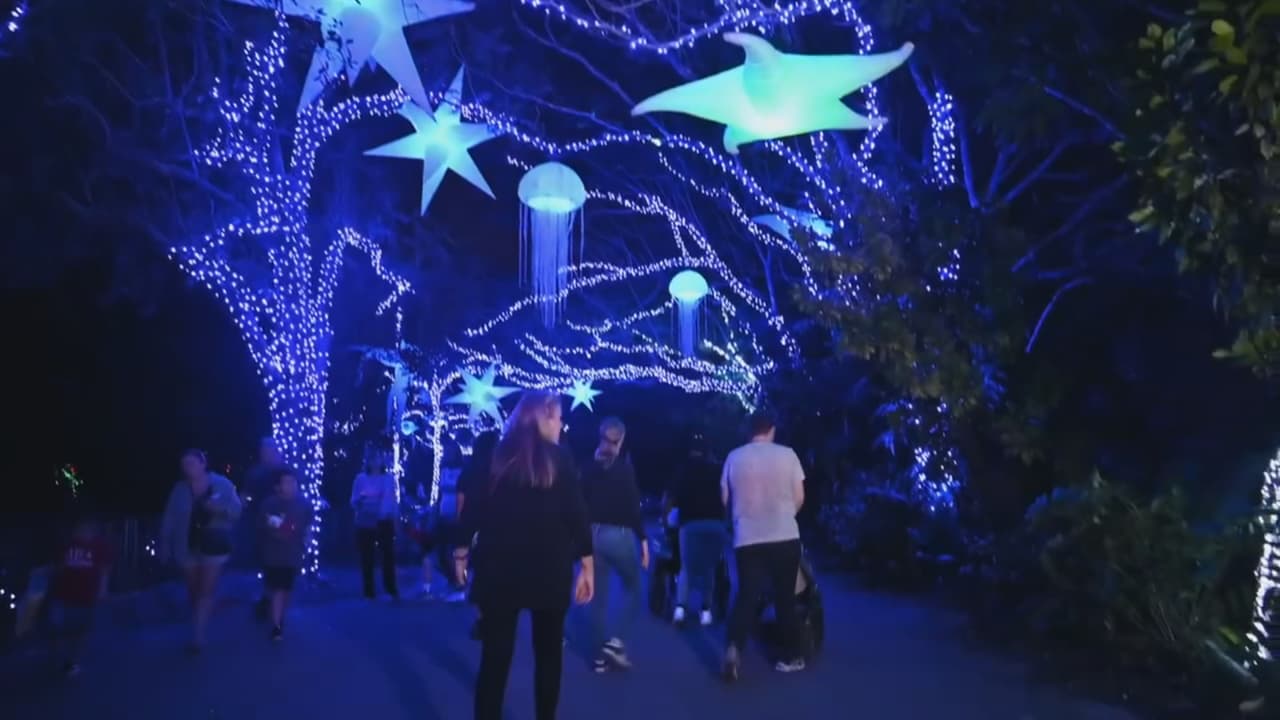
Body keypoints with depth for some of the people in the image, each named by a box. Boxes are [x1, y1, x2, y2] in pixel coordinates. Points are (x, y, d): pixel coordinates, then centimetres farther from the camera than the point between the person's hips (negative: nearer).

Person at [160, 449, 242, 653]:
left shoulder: (222, 484, -7)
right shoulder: (180, 489, -1)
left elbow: (236, 510, -5)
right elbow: (169, 519, -1)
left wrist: (222, 509, -26)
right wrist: (165, 546, -4)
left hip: (214, 546, -3)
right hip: (188, 546, 3)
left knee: (206, 592, -4)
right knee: (194, 592, 13)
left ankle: (197, 637, -1)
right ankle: (198, 632, 28)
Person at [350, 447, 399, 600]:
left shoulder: (389, 478, 6)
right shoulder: (361, 479, 2)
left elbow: (394, 499, 8)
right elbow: (353, 503, 2)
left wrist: (395, 519, 4)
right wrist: (361, 498, -18)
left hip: (385, 522, 1)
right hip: (365, 523, -1)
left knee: (389, 554, -2)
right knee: (367, 557, -1)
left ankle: (391, 588, 11)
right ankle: (369, 591, 8)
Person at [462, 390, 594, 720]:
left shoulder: (492, 456, 2)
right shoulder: (557, 458, -4)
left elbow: (471, 510, 1)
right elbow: (576, 515, -7)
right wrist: (587, 565, -1)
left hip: (499, 570, 1)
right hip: (549, 571, -1)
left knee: (495, 657, 6)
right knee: (548, 654, 17)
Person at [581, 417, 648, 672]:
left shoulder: (590, 466, 6)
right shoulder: (624, 465, -7)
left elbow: (582, 503, 7)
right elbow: (633, 505, -12)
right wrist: (643, 538, -7)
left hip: (593, 533, 4)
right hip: (619, 533, -4)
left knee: (599, 595, 10)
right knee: (633, 589, 13)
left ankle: (602, 654, 12)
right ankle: (615, 641, 0)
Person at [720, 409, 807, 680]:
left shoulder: (734, 457, 1)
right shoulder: (787, 454, -2)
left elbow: (725, 498, 7)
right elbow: (799, 497, 0)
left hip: (747, 538, 1)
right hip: (784, 537, -1)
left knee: (746, 595, 4)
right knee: (784, 597, 11)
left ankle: (734, 646, -16)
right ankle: (790, 656, 18)